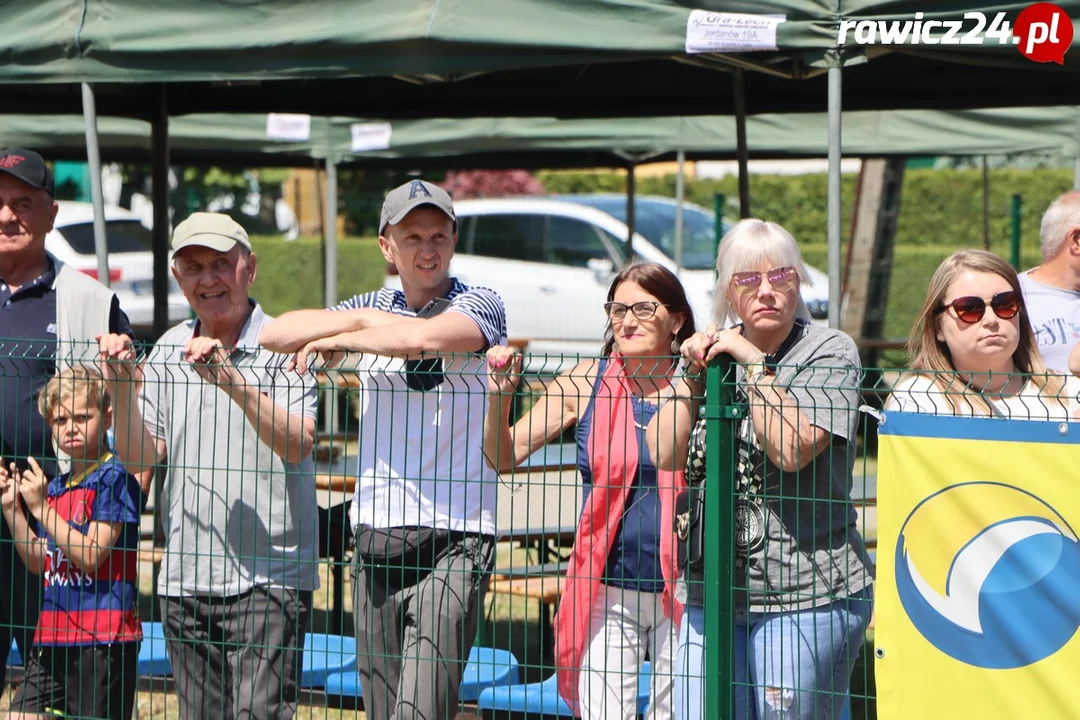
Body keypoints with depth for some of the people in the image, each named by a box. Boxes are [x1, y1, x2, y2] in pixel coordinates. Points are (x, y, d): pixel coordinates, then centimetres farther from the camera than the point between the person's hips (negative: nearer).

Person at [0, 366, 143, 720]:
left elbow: (91, 556, -15)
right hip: (52, 634, 7)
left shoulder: (115, 478, -8)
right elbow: (39, 563, 17)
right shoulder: (55, 486, 15)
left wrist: (41, 507, -16)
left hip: (103, 637, -7)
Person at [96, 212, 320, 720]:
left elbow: (298, 444, -20)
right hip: (184, 578, 5)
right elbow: (138, 458, 7)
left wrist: (234, 381, -31)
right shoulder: (168, 350, 11)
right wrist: (121, 389, -10)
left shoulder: (282, 346, -6)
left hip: (268, 576, -5)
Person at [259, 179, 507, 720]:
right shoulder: (375, 308, 15)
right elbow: (275, 335, 7)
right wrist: (357, 320, -8)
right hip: (374, 534, 6)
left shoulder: (480, 306, -2)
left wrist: (337, 342, -8)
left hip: (452, 539, -5)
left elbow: (422, 338, -23)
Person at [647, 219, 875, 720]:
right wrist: (694, 376, -6)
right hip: (709, 593, 5)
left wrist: (754, 363, -14)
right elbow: (664, 456, 4)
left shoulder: (829, 353, -3)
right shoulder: (715, 349, 14)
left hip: (804, 596, -5)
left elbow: (792, 449, -19)